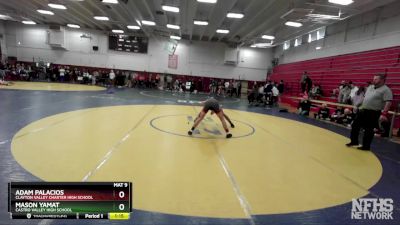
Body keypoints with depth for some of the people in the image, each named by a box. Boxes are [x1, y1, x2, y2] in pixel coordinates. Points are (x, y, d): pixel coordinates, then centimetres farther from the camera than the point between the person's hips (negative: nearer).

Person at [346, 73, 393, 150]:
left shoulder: (386, 90, -12)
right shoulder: (370, 87, 12)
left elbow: (388, 102, -19)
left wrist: (384, 114, -26)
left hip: (373, 113, -8)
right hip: (363, 110, 8)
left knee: (369, 130, 1)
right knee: (355, 125, 11)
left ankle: (366, 146, 14)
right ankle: (354, 141, 25)